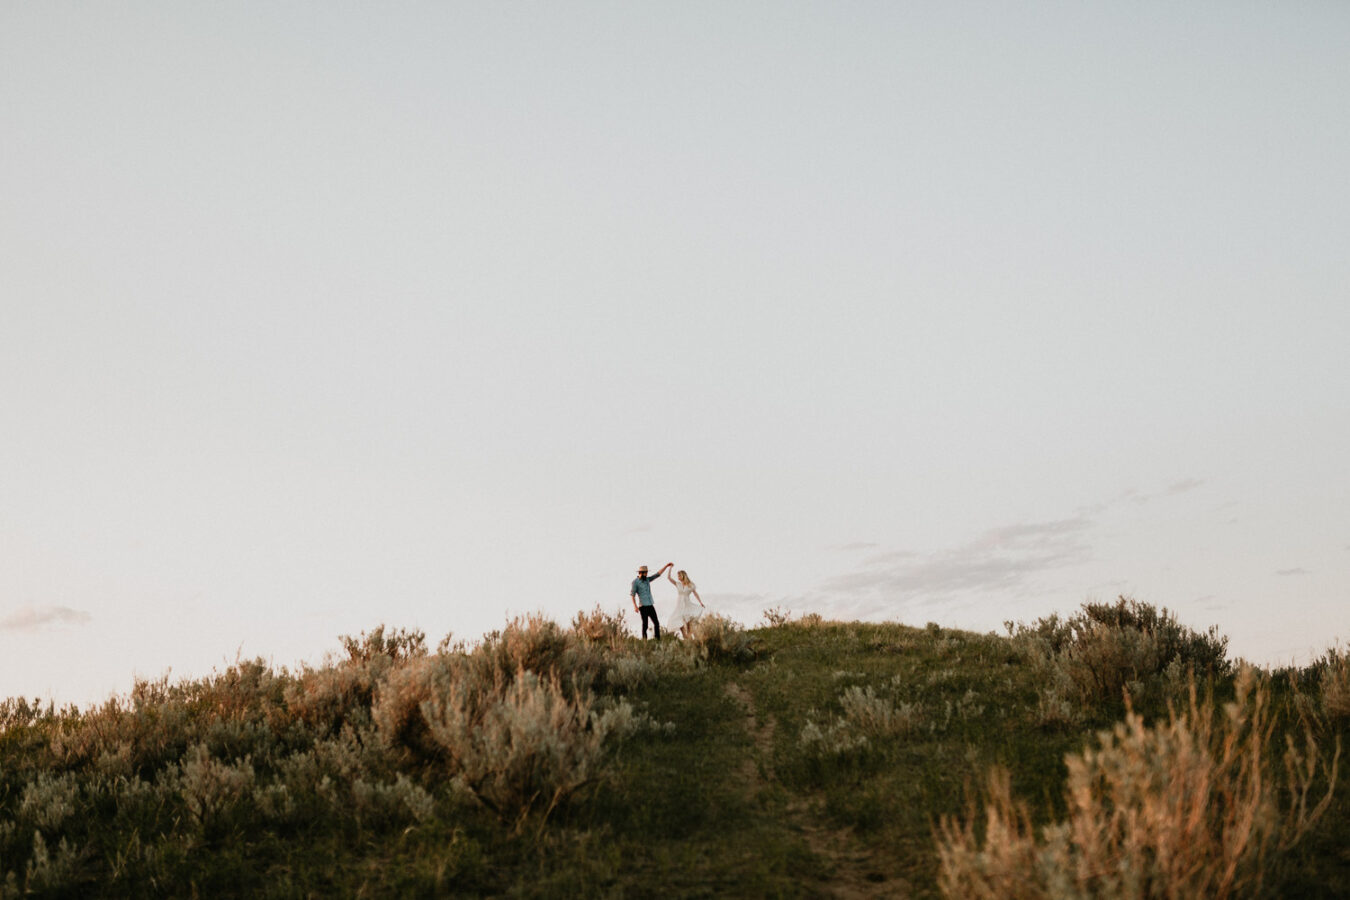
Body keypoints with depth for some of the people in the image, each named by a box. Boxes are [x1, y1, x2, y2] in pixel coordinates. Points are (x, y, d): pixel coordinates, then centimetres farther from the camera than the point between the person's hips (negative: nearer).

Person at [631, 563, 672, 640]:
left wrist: (666, 565, 9)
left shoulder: (647, 580, 12)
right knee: (645, 625, -6)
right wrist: (635, 606, -20)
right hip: (643, 607, -6)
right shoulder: (635, 582, -6)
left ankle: (658, 640, 9)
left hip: (651, 606, 6)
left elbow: (658, 574, 15)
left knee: (657, 623, 3)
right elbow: (632, 594, -10)